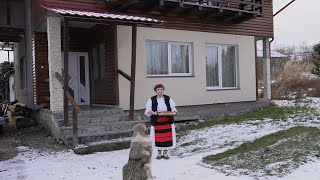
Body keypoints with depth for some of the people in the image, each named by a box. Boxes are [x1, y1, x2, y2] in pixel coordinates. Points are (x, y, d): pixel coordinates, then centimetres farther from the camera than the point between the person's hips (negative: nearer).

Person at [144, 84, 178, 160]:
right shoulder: (152, 100, 1)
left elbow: (173, 108, 6)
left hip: (167, 121, 1)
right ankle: (159, 153, 21)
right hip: (157, 122, -1)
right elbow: (148, 110, -2)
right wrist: (153, 113, -21)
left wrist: (173, 111, -16)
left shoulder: (168, 99, 4)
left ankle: (165, 153, 19)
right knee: (158, 137, 3)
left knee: (167, 136, 3)